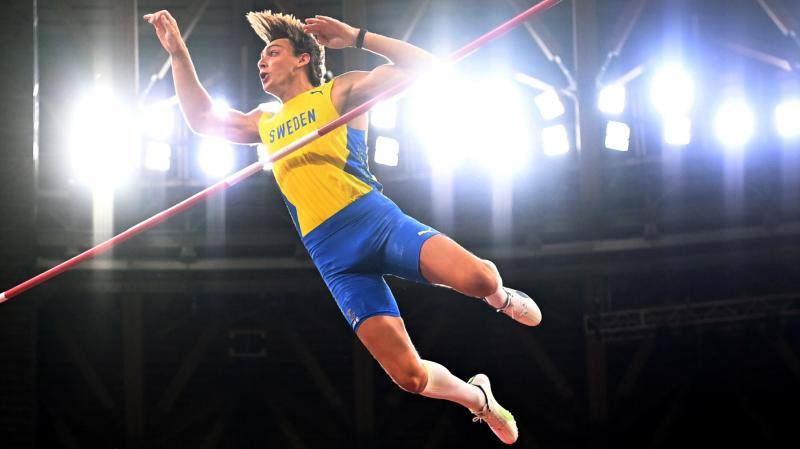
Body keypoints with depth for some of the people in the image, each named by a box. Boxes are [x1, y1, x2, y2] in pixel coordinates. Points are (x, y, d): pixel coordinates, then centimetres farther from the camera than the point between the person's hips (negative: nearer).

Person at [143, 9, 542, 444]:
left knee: (476, 277, -30)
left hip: (376, 219, -3)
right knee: (410, 376, -12)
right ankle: (479, 399, 19)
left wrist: (356, 37, -4)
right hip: (333, 258, 3)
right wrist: (178, 53, 25)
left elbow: (419, 65, 2)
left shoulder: (337, 92, 11)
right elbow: (202, 119, 32)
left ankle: (500, 296, 8)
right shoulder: (266, 124, 26)